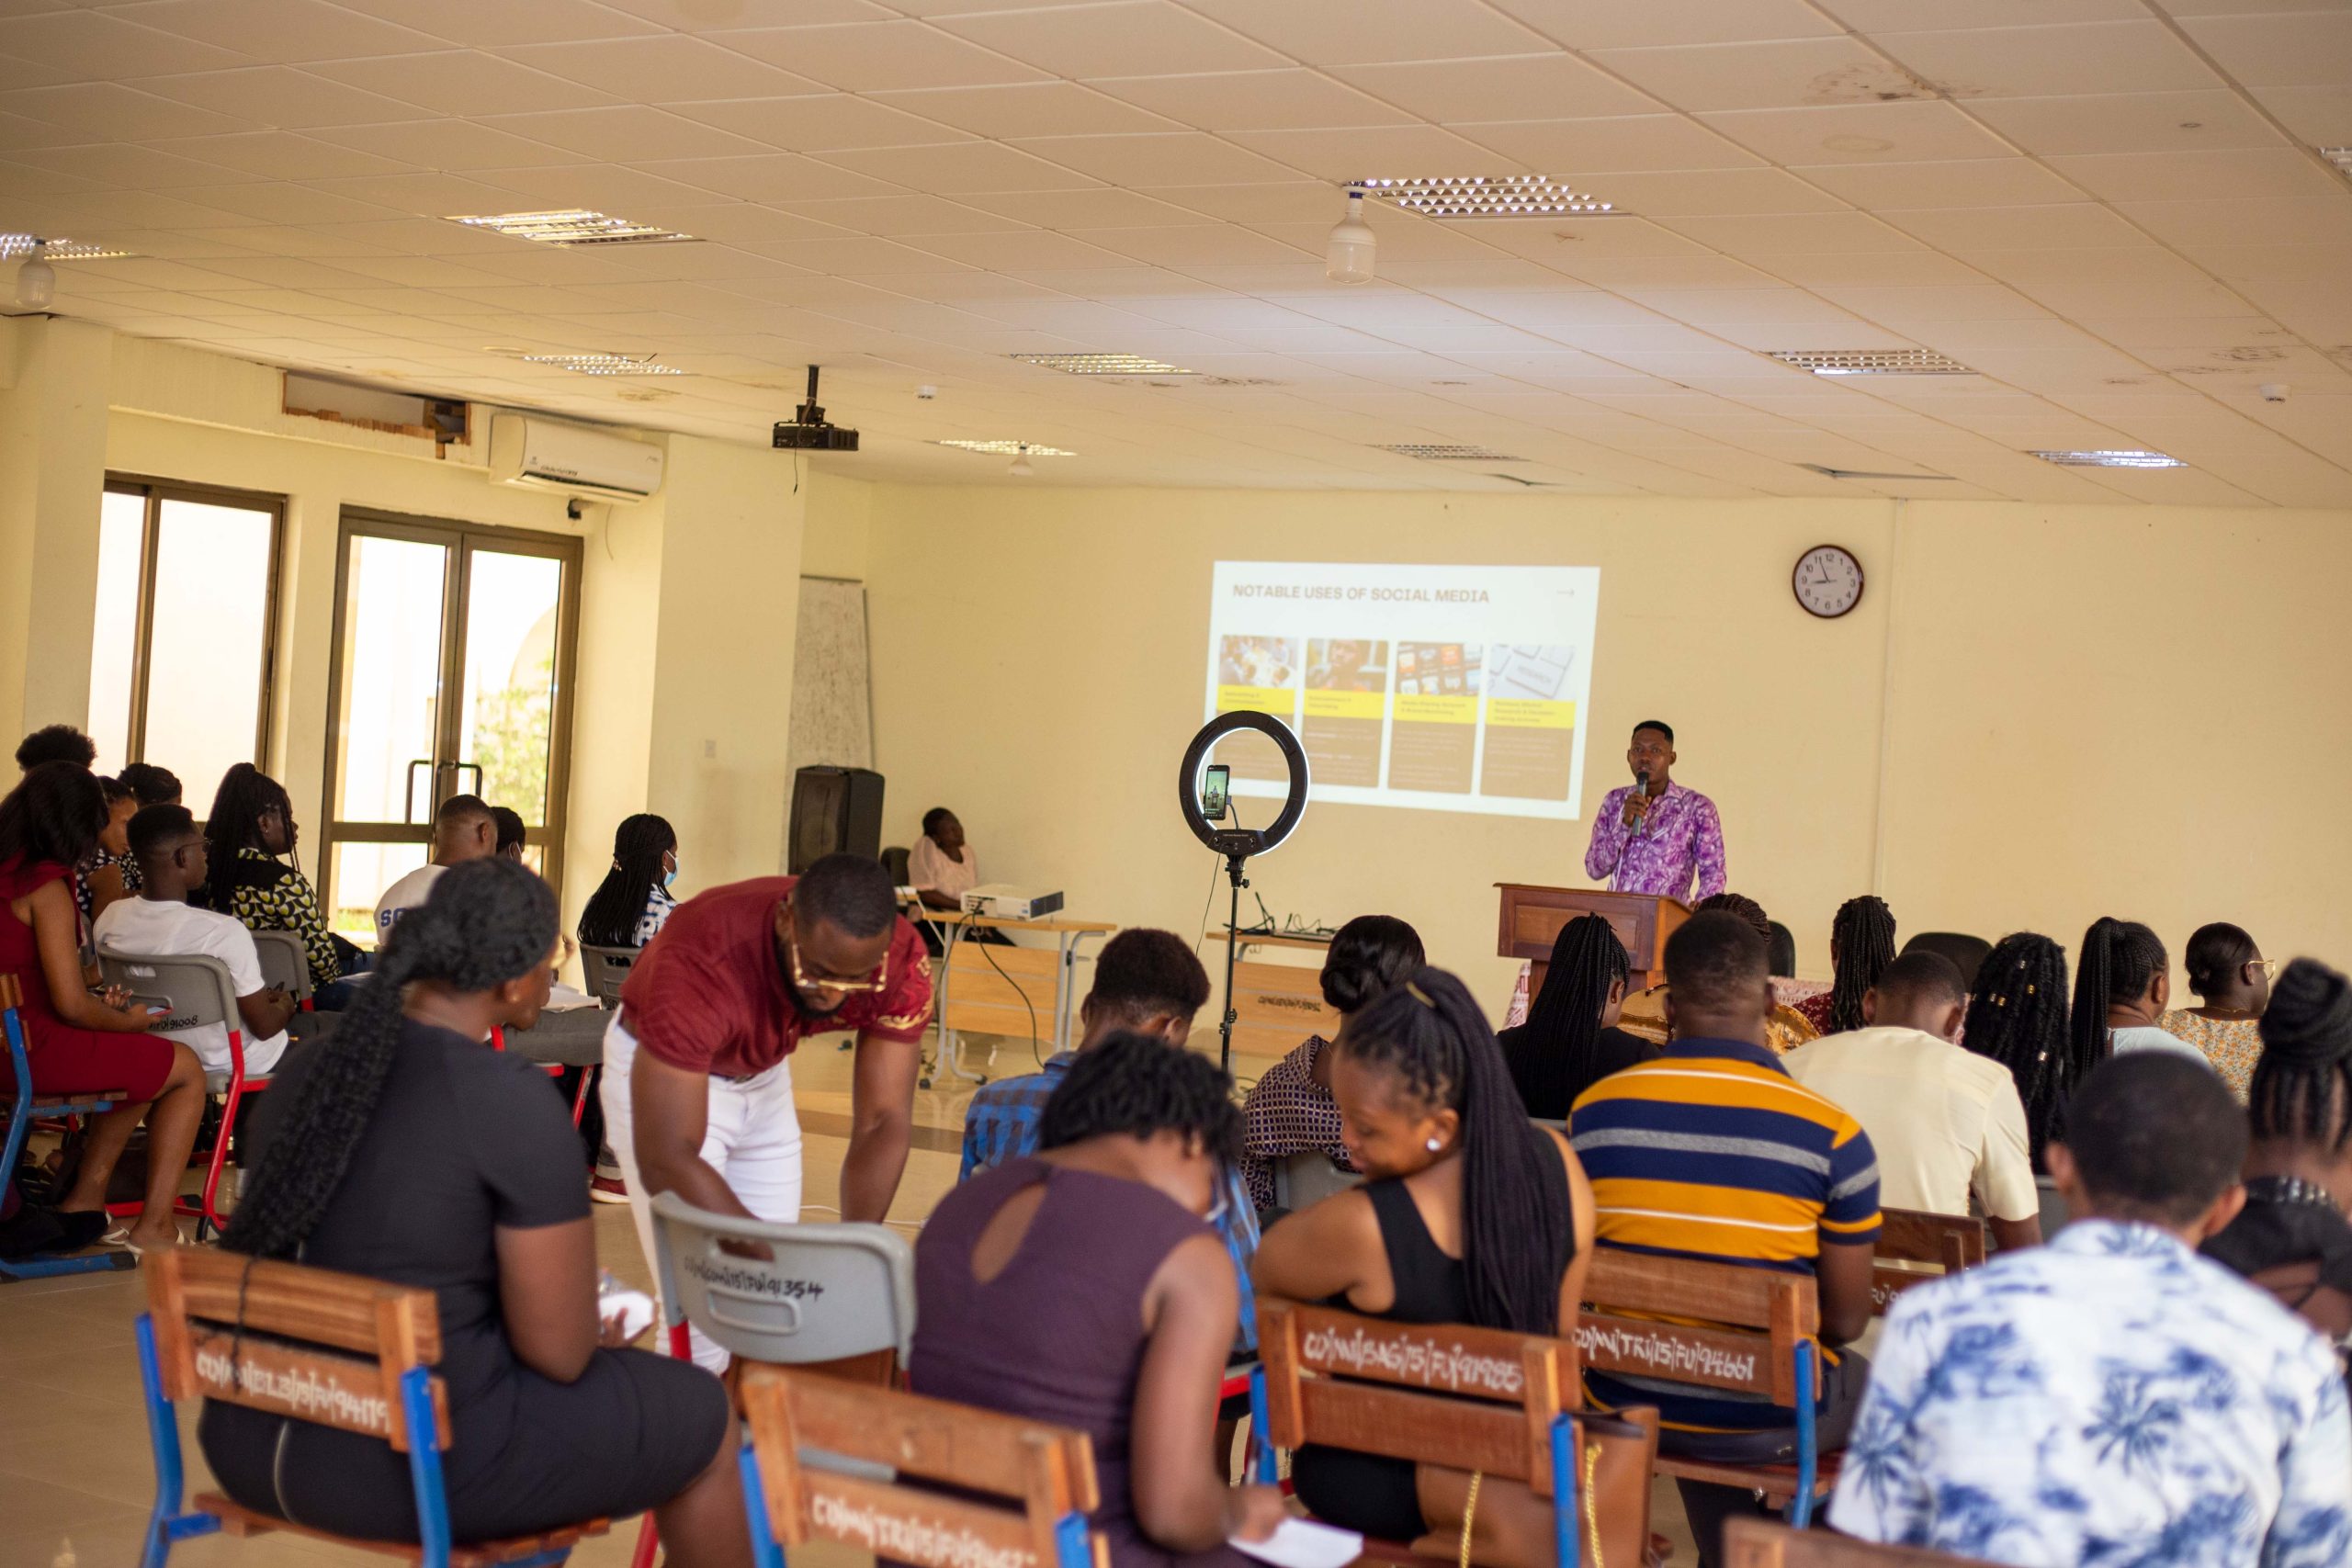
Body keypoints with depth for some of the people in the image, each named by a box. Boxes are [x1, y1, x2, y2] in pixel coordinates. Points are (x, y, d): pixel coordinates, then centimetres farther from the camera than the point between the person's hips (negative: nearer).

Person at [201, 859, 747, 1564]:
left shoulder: (307, 1072, 3)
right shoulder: (516, 1102, -18)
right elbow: (559, 1349, -15)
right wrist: (595, 1337, 8)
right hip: (420, 1462, -7)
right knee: (702, 1416, 16)